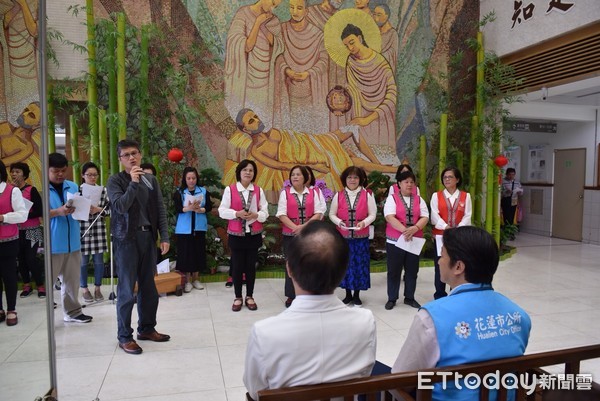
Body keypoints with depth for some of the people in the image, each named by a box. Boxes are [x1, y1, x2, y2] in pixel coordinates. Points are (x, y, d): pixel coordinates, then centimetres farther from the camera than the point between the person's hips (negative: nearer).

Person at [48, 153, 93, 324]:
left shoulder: (73, 186, 10)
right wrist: (58, 211, -28)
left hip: (73, 242, 6)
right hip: (52, 244, -6)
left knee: (72, 279, 16)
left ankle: (72, 312, 29)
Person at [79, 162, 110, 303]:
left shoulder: (103, 190, 4)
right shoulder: (77, 190, -1)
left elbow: (109, 210, 3)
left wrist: (98, 210, -14)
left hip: (98, 229, 2)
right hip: (82, 229, -1)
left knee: (99, 260, 7)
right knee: (82, 261, 7)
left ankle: (97, 288, 22)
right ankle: (84, 289, 22)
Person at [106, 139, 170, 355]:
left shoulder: (151, 180, 10)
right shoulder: (115, 180, -3)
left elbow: (160, 209, 8)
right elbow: (120, 206, -18)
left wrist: (164, 236, 2)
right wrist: (134, 182, -20)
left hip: (148, 237, 5)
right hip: (126, 239, -5)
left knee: (148, 286, 12)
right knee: (127, 289, -1)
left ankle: (146, 328, 26)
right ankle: (124, 336, 11)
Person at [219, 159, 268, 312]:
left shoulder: (259, 190, 4)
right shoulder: (230, 189, -3)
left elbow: (265, 212, 2)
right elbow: (222, 211, -6)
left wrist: (255, 215, -18)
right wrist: (237, 213, -21)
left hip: (254, 234, 2)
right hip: (236, 234, -2)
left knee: (251, 265, 8)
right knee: (237, 266, 5)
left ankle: (250, 297, 22)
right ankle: (238, 298, 20)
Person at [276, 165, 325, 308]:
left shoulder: (313, 193, 5)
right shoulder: (285, 193, 1)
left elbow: (319, 213, -1)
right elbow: (281, 214, -6)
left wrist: (305, 226, -14)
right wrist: (295, 227, -18)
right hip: (290, 234, -1)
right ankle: (291, 295, 14)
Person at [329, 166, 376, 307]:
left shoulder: (367, 195, 0)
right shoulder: (338, 195, 2)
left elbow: (372, 214, 1)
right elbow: (332, 214, 5)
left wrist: (364, 222, -17)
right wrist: (339, 222, -15)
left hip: (361, 237, -1)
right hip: (343, 237, 1)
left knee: (360, 265, 4)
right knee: (345, 264, 7)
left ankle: (357, 295, 18)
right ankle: (348, 294, 22)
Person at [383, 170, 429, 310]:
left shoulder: (419, 199, 10)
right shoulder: (392, 198, -2)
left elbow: (425, 217, 0)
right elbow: (389, 217, -15)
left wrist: (414, 228, -19)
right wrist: (404, 230, -25)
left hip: (415, 241, 4)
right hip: (395, 241, -3)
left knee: (412, 271, 11)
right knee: (394, 271, 5)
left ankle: (409, 297, 26)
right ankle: (391, 298, 17)